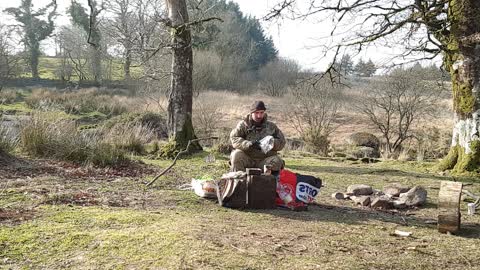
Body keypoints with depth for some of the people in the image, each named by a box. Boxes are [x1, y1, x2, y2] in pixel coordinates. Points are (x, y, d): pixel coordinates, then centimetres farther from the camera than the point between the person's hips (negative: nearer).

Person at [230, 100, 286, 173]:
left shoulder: (271, 126, 13)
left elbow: (281, 141, 10)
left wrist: (272, 143, -15)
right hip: (247, 160, -1)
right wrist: (248, 144, -24)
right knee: (236, 154, -29)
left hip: (265, 160, 1)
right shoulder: (243, 125, 8)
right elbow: (233, 138, -6)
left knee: (276, 161, -28)